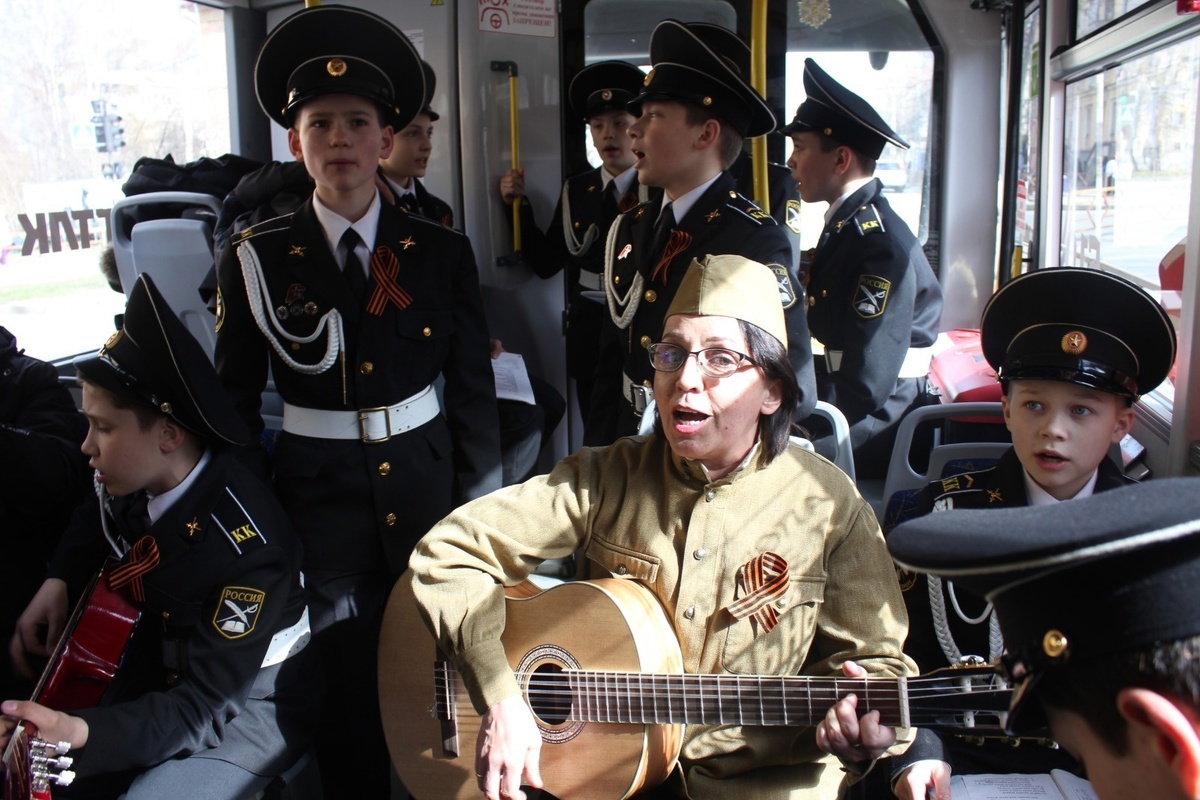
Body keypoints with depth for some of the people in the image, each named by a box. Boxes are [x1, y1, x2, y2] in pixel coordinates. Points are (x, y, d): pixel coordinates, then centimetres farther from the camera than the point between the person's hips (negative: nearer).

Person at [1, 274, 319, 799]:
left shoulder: (245, 546, -33)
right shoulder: (131, 480, -10)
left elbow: (207, 707, -28)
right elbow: (94, 521, 17)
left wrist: (83, 734, -41)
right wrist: (60, 581, -1)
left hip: (250, 703, -7)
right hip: (160, 669, 7)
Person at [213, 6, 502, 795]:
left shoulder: (443, 252, -1)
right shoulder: (256, 259, -3)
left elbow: (475, 394, 1)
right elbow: (235, 402, 3)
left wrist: (477, 516, -1)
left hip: (426, 487, 1)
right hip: (319, 498, -1)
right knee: (348, 695, 6)